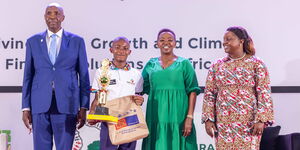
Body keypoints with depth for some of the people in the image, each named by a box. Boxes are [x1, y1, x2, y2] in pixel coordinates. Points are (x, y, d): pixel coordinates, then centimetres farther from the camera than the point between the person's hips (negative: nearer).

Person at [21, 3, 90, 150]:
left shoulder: (77, 41, 6)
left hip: (66, 105, -1)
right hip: (40, 105, 1)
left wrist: (83, 108, -1)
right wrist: (26, 108, 4)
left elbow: (84, 76, 5)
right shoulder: (33, 42, 10)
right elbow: (28, 76, 9)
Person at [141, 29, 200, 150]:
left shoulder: (184, 64, 3)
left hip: (178, 117, -2)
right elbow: (142, 88, 14)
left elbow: (192, 91, -3)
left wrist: (189, 117, -11)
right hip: (156, 118, 3)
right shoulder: (151, 64, 11)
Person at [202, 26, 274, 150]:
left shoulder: (256, 64, 2)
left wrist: (260, 120, -12)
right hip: (223, 123, 3)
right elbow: (209, 94, 9)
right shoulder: (217, 66, 10)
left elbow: (264, 93, -4)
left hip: (248, 123, -3)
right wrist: (208, 119, 0)